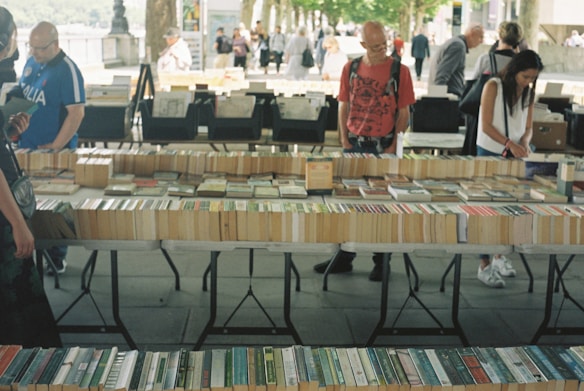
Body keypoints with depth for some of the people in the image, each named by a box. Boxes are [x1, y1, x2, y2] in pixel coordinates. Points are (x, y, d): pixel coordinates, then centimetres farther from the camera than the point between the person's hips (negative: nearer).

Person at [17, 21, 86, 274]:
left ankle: (56, 259, 17)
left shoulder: (67, 70, -16)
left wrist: (54, 148, -20)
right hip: (27, 148, 7)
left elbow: (77, 112, -20)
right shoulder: (31, 62, 6)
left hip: (54, 152, -7)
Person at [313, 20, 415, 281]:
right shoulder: (351, 68, 4)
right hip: (354, 145, 3)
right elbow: (343, 107, 9)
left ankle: (382, 261, 17)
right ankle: (344, 258, 21)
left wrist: (393, 147, -8)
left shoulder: (399, 70, -4)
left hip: (384, 146, -3)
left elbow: (403, 113, -2)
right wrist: (345, 141, 0)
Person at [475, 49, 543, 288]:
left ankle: (500, 256, 22)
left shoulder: (528, 92, 5)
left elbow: (528, 127, 8)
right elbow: (486, 126, -14)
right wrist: (509, 143, -26)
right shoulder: (493, 86, -10)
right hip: (490, 154, -5)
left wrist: (524, 142, -13)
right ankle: (484, 266, -1)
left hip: (514, 157, 5)